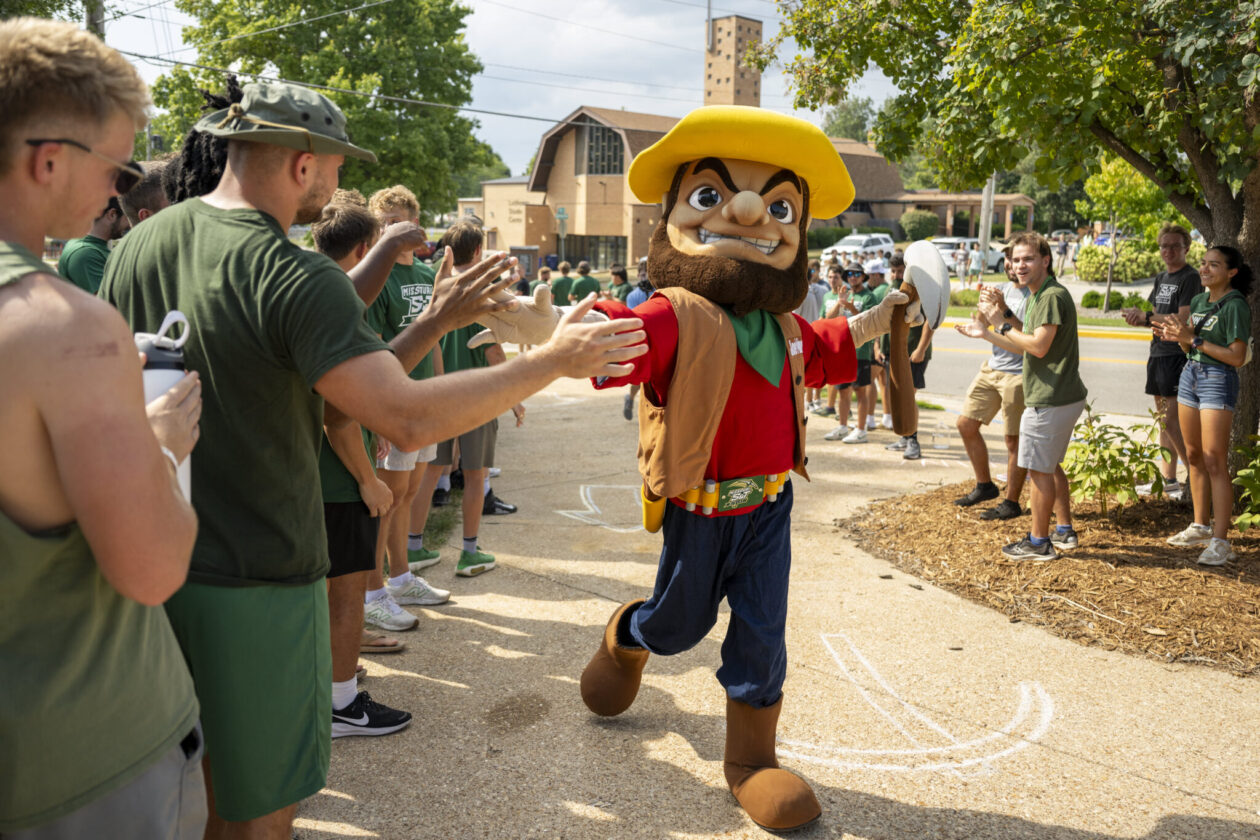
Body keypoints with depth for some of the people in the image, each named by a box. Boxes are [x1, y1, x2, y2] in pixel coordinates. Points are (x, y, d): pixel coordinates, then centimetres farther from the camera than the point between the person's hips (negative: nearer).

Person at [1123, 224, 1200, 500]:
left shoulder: (1190, 278, -9)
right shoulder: (1161, 278, 17)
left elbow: (1183, 319, -18)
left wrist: (1146, 318, -14)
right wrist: (1138, 316, -2)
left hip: (1178, 355, -9)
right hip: (1157, 353, 9)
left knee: (1172, 421, -12)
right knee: (1163, 419, 12)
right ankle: (1167, 479, 19)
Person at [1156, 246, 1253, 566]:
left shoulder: (1235, 306, -12)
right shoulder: (1198, 301, 11)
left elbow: (1237, 357, -17)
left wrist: (1194, 339, -19)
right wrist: (1177, 337, -3)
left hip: (1218, 381, -8)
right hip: (1190, 375, 8)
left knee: (1215, 462, -9)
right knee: (1194, 456, 13)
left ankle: (1220, 541, -7)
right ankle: (1201, 526, 24)